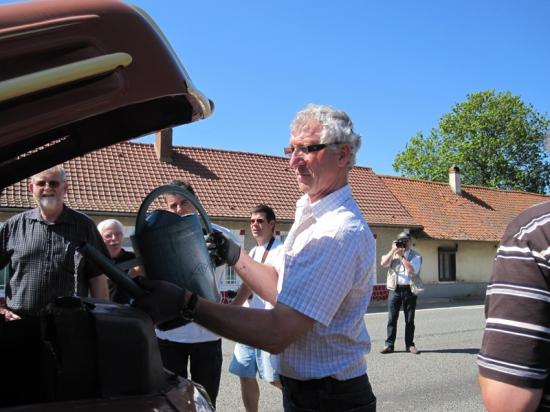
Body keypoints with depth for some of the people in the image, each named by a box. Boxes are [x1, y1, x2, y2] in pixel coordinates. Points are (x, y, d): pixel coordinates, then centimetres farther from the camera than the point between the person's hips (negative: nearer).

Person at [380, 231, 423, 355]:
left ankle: (409, 345, 16)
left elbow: (412, 270, -14)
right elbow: (383, 263, -6)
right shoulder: (392, 253, 11)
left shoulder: (416, 255, 2)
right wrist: (393, 250, -10)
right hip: (395, 289, 1)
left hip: (409, 290, -1)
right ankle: (389, 344, 6)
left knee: (409, 320, 6)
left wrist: (402, 256, -12)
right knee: (392, 318, 1)